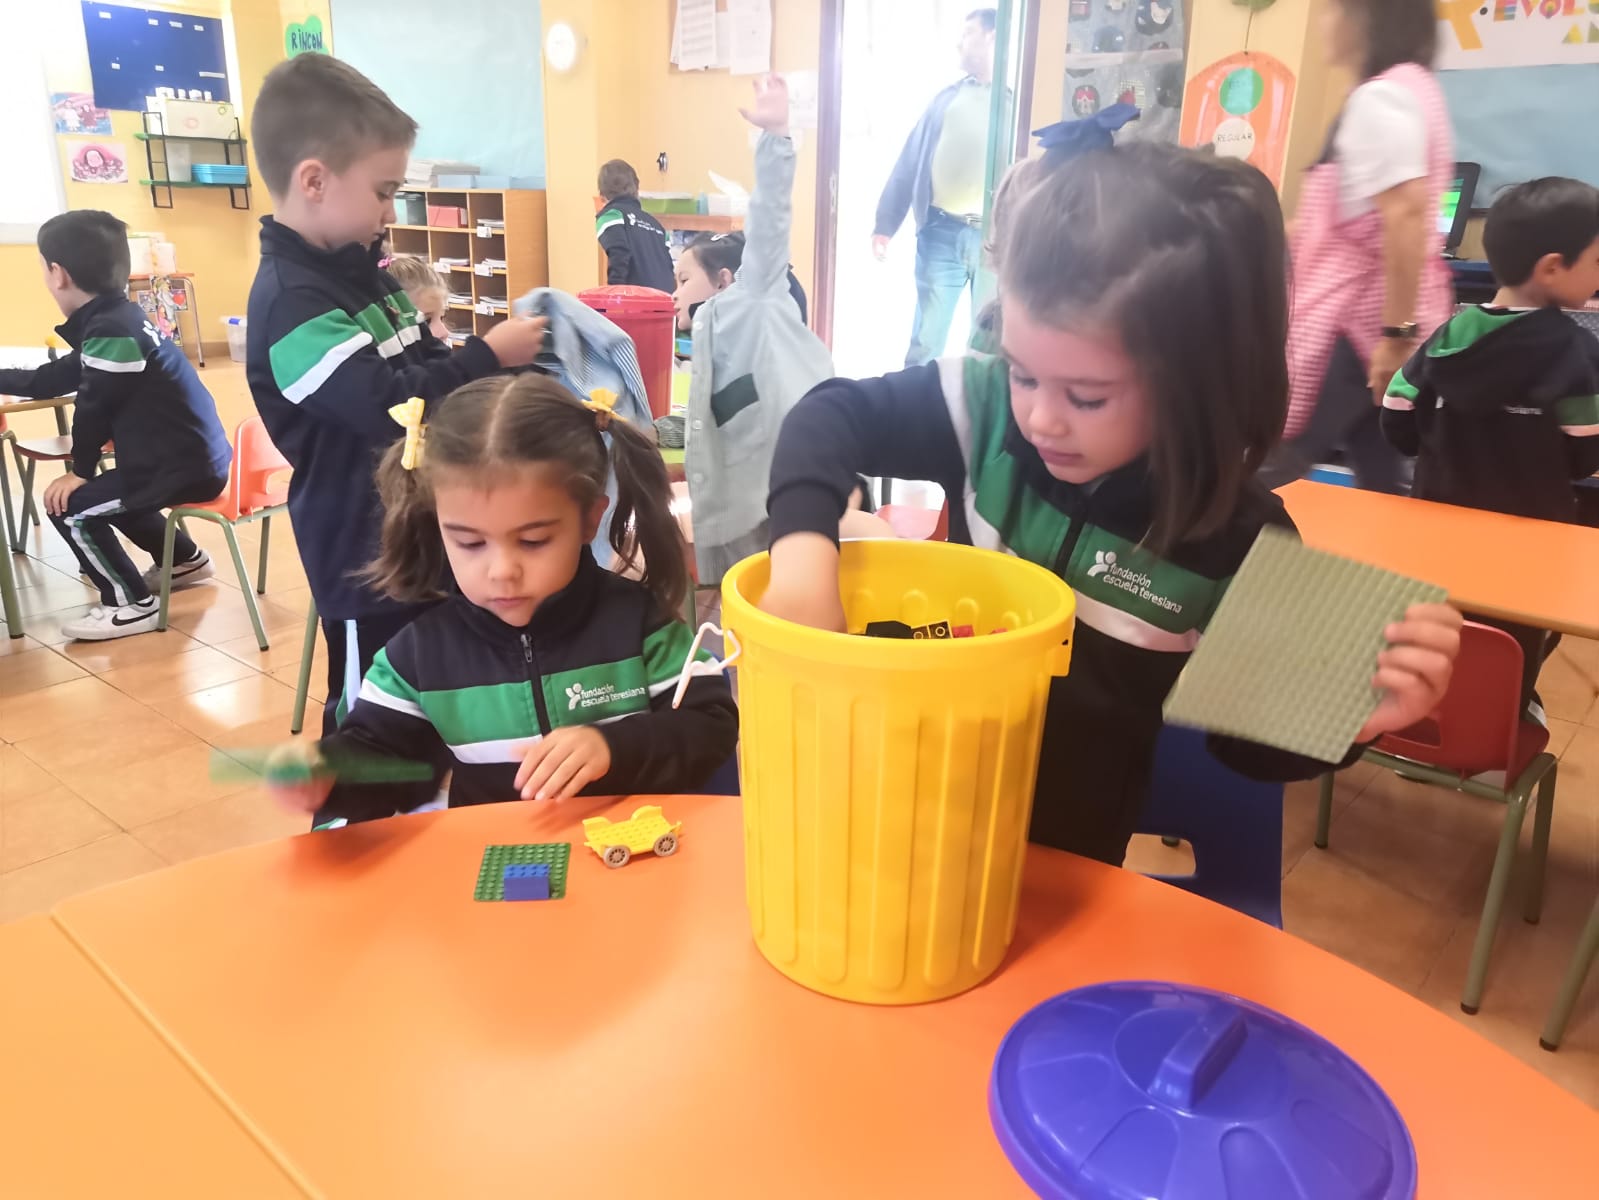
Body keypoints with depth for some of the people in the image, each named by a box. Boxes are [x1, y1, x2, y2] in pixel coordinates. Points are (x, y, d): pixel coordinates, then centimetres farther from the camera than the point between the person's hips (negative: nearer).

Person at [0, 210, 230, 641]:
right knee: (107, 491, 30)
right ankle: (185, 560, 42)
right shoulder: (115, 320, 13)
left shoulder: (111, 331, -18)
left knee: (68, 505, -6)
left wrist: (80, 470, 0)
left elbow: (94, 408, -11)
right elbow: (53, 379, 21)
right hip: (194, 455, 10)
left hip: (185, 465, -10)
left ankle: (131, 604, 3)